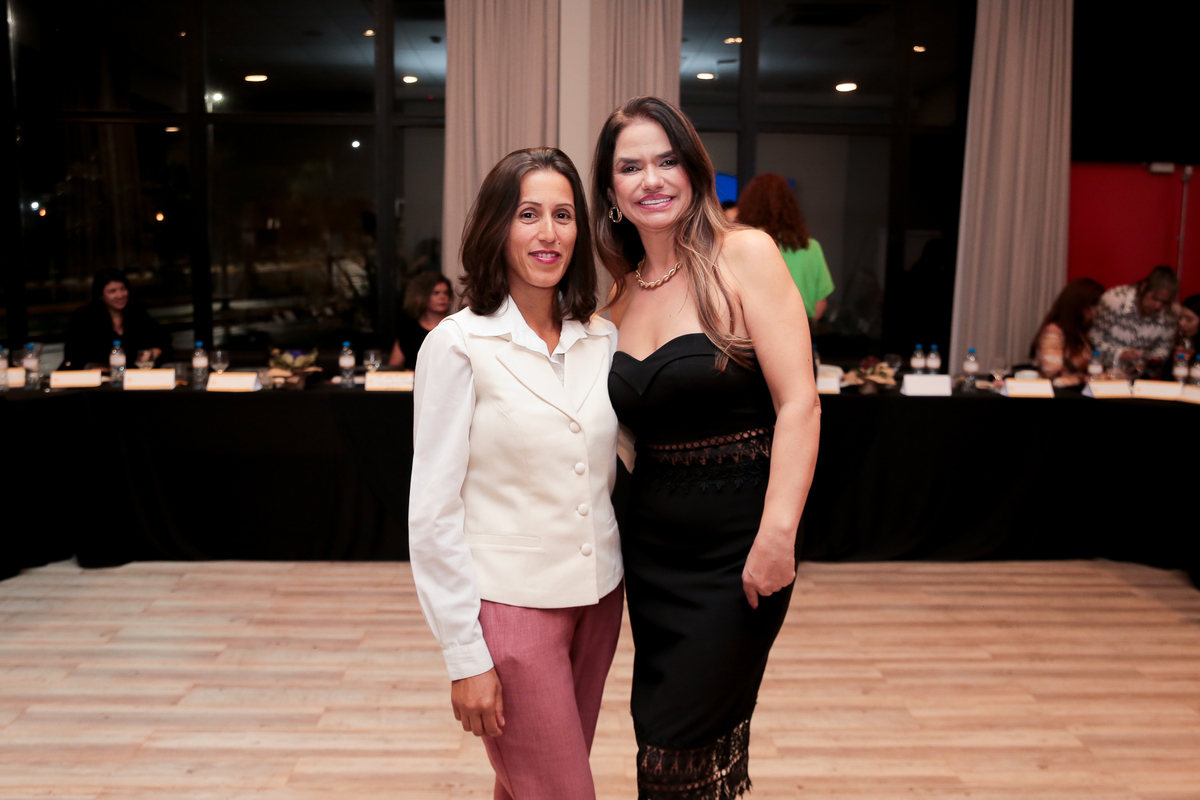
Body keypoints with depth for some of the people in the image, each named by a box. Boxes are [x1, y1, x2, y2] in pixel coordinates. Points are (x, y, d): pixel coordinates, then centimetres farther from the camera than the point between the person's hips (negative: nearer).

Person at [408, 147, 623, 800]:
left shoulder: (603, 339, 4)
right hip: (511, 604, -5)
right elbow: (432, 512, -11)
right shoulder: (459, 344, -11)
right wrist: (465, 656, -11)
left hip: (597, 597, 5)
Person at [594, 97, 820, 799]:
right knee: (660, 727, 17)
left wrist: (777, 538, -22)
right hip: (652, 542, 6)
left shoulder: (744, 254, -10)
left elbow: (799, 404, -16)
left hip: (736, 543, -5)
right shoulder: (623, 294, 7)